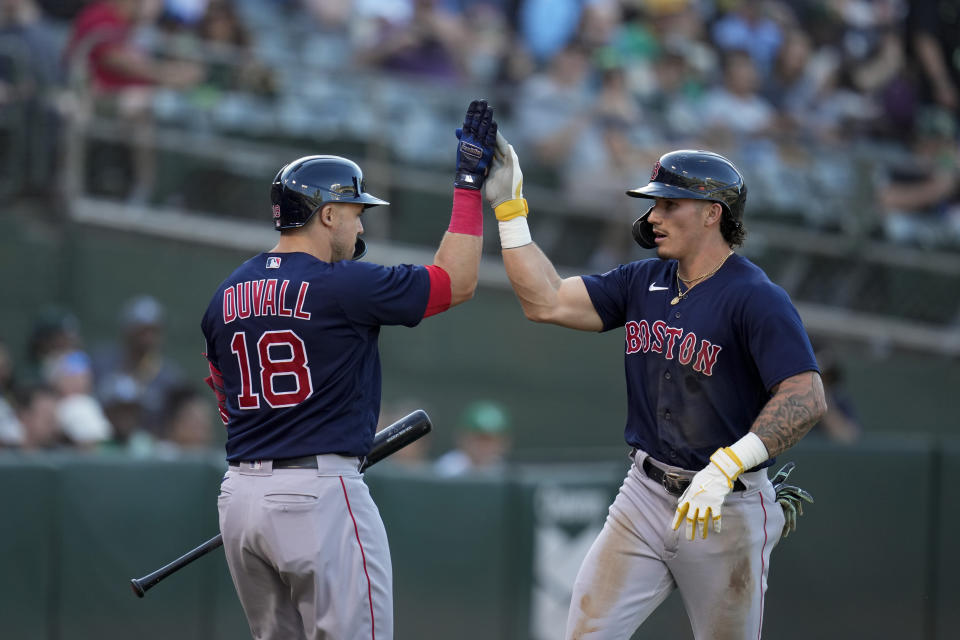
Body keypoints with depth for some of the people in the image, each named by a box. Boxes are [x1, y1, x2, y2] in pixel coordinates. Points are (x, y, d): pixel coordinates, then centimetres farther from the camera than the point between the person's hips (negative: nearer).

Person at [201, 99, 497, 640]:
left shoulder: (227, 296, 11)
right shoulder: (346, 286, -10)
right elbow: (457, 282, -2)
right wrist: (470, 183, 4)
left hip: (241, 494, 7)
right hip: (319, 493, -7)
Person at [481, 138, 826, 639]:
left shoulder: (756, 299, -14)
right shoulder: (643, 283, 9)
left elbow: (806, 397, -25)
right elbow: (546, 302, 3)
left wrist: (727, 465, -34)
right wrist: (509, 208, -2)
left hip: (727, 509, -6)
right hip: (645, 496, 6)